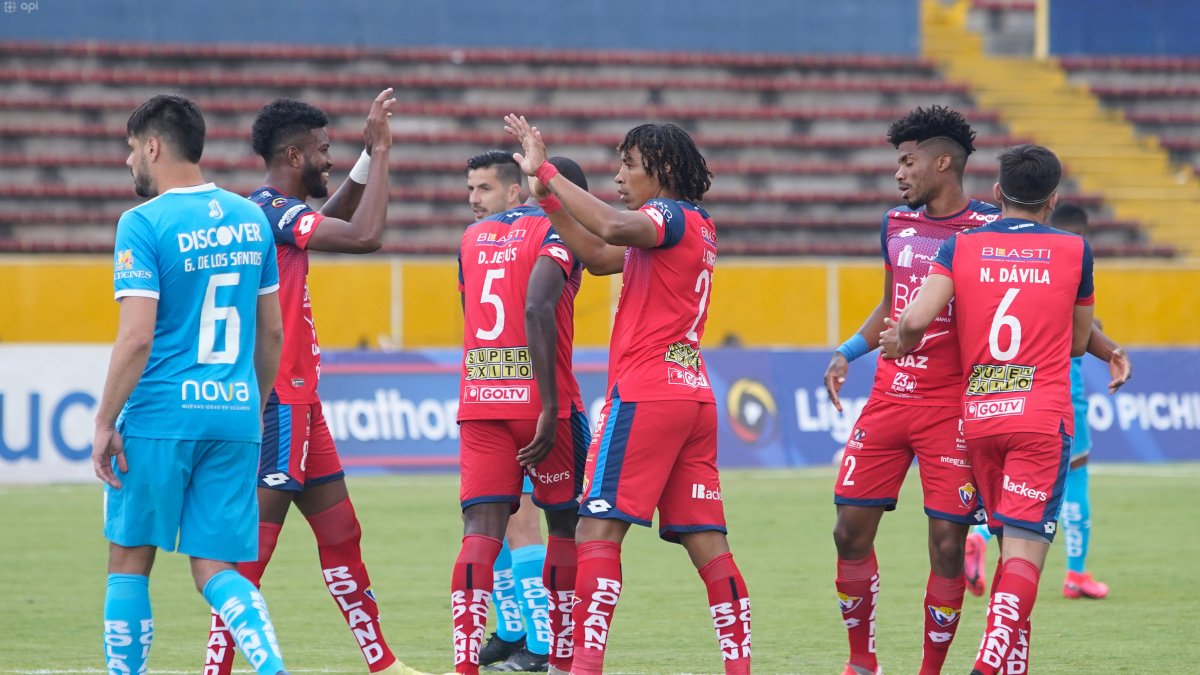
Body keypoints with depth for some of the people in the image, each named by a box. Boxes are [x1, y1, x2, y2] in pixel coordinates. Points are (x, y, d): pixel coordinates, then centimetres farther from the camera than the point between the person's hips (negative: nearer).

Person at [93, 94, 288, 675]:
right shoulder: (251, 220, 10)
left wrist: (104, 423, -9)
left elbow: (137, 337, -16)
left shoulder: (144, 224, -9)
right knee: (216, 570, 6)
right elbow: (271, 333, 15)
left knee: (129, 562, 9)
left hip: (161, 415, -5)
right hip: (235, 419, 5)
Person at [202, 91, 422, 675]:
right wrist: (379, 153, -16)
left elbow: (336, 222, 33)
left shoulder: (273, 211, 14)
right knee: (254, 546, -9)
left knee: (340, 534, 14)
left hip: (297, 401, 10)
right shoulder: (271, 211, -17)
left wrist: (370, 158, 22)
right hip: (279, 401, -10)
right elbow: (363, 236, -25)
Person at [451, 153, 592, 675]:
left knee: (480, 532, -4)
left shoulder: (474, 236, 16)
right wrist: (550, 409, -19)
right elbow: (537, 309, -18)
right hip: (538, 400, -4)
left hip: (478, 402, 4)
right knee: (565, 525, 12)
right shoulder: (559, 231, -4)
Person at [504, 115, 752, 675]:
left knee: (598, 529, -9)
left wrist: (546, 171, -22)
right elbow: (599, 255, 23)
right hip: (693, 395, 9)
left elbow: (614, 228, -30)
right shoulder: (695, 228, 19)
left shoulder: (671, 216, -7)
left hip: (645, 395, -9)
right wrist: (547, 192, 16)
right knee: (705, 540, 6)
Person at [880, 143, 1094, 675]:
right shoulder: (1073, 251, 5)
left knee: (1009, 545, 16)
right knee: (1026, 548, -9)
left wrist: (900, 343, 12)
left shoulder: (961, 247, 5)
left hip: (977, 415, 3)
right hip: (1042, 414, -3)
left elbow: (917, 318, -9)